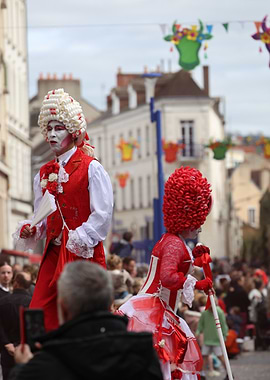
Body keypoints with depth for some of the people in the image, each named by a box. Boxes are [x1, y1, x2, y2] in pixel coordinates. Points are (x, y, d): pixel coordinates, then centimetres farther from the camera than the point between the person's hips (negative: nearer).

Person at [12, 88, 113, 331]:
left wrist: (80, 239, -17)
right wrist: (30, 230, -2)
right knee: (40, 319, -2)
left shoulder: (91, 168, -4)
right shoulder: (44, 174, 15)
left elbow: (103, 215, -10)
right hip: (53, 254, 6)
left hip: (85, 254, -5)